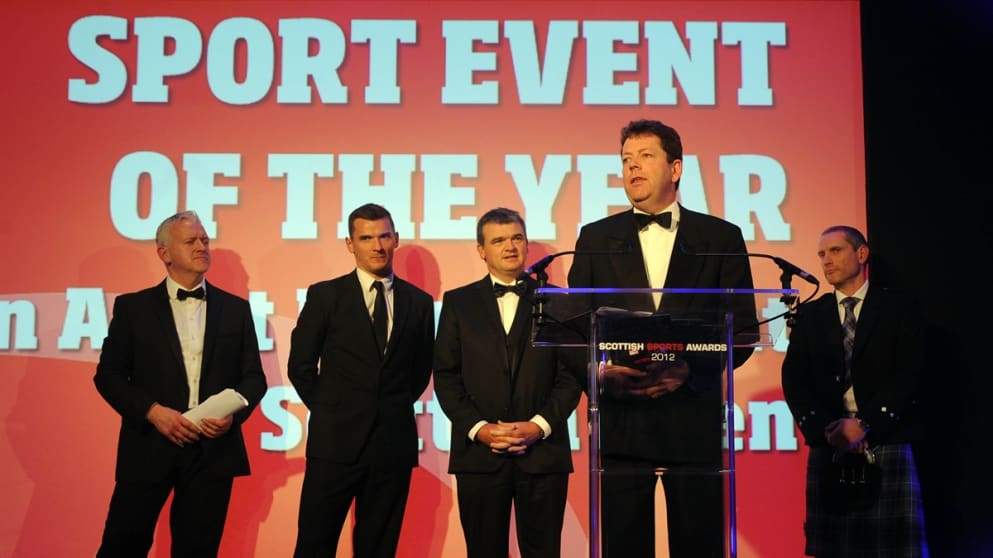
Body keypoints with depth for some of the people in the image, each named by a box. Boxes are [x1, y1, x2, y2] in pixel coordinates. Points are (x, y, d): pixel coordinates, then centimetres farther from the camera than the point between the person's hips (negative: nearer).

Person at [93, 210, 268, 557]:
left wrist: (233, 413, -9)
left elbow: (254, 376, 10)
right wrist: (153, 411, -13)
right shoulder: (133, 307, 4)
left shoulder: (235, 309, 10)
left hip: (213, 450, 2)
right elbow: (108, 375, 2)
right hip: (149, 447, -2)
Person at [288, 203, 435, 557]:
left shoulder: (419, 301, 8)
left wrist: (396, 409, 10)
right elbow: (300, 366, 4)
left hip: (394, 443, 2)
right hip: (336, 440, -2)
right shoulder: (325, 295, 1)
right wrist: (330, 411, 3)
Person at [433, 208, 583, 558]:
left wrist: (539, 426, -9)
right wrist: (479, 428, -8)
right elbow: (446, 376, 5)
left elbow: (571, 374, 3)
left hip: (543, 451, 0)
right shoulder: (458, 302, 10)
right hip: (479, 452, 1)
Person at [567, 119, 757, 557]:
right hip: (621, 415, 1)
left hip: (692, 417, -1)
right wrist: (601, 371, -11)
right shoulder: (596, 238, 11)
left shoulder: (722, 238, 7)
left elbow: (743, 328, 3)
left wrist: (691, 369, -13)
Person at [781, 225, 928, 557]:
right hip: (829, 449, 2)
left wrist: (864, 424, -13)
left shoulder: (899, 308, 8)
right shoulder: (810, 315, 14)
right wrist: (825, 429, -11)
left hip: (886, 446, -2)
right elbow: (794, 380, 5)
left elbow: (908, 376, -3)